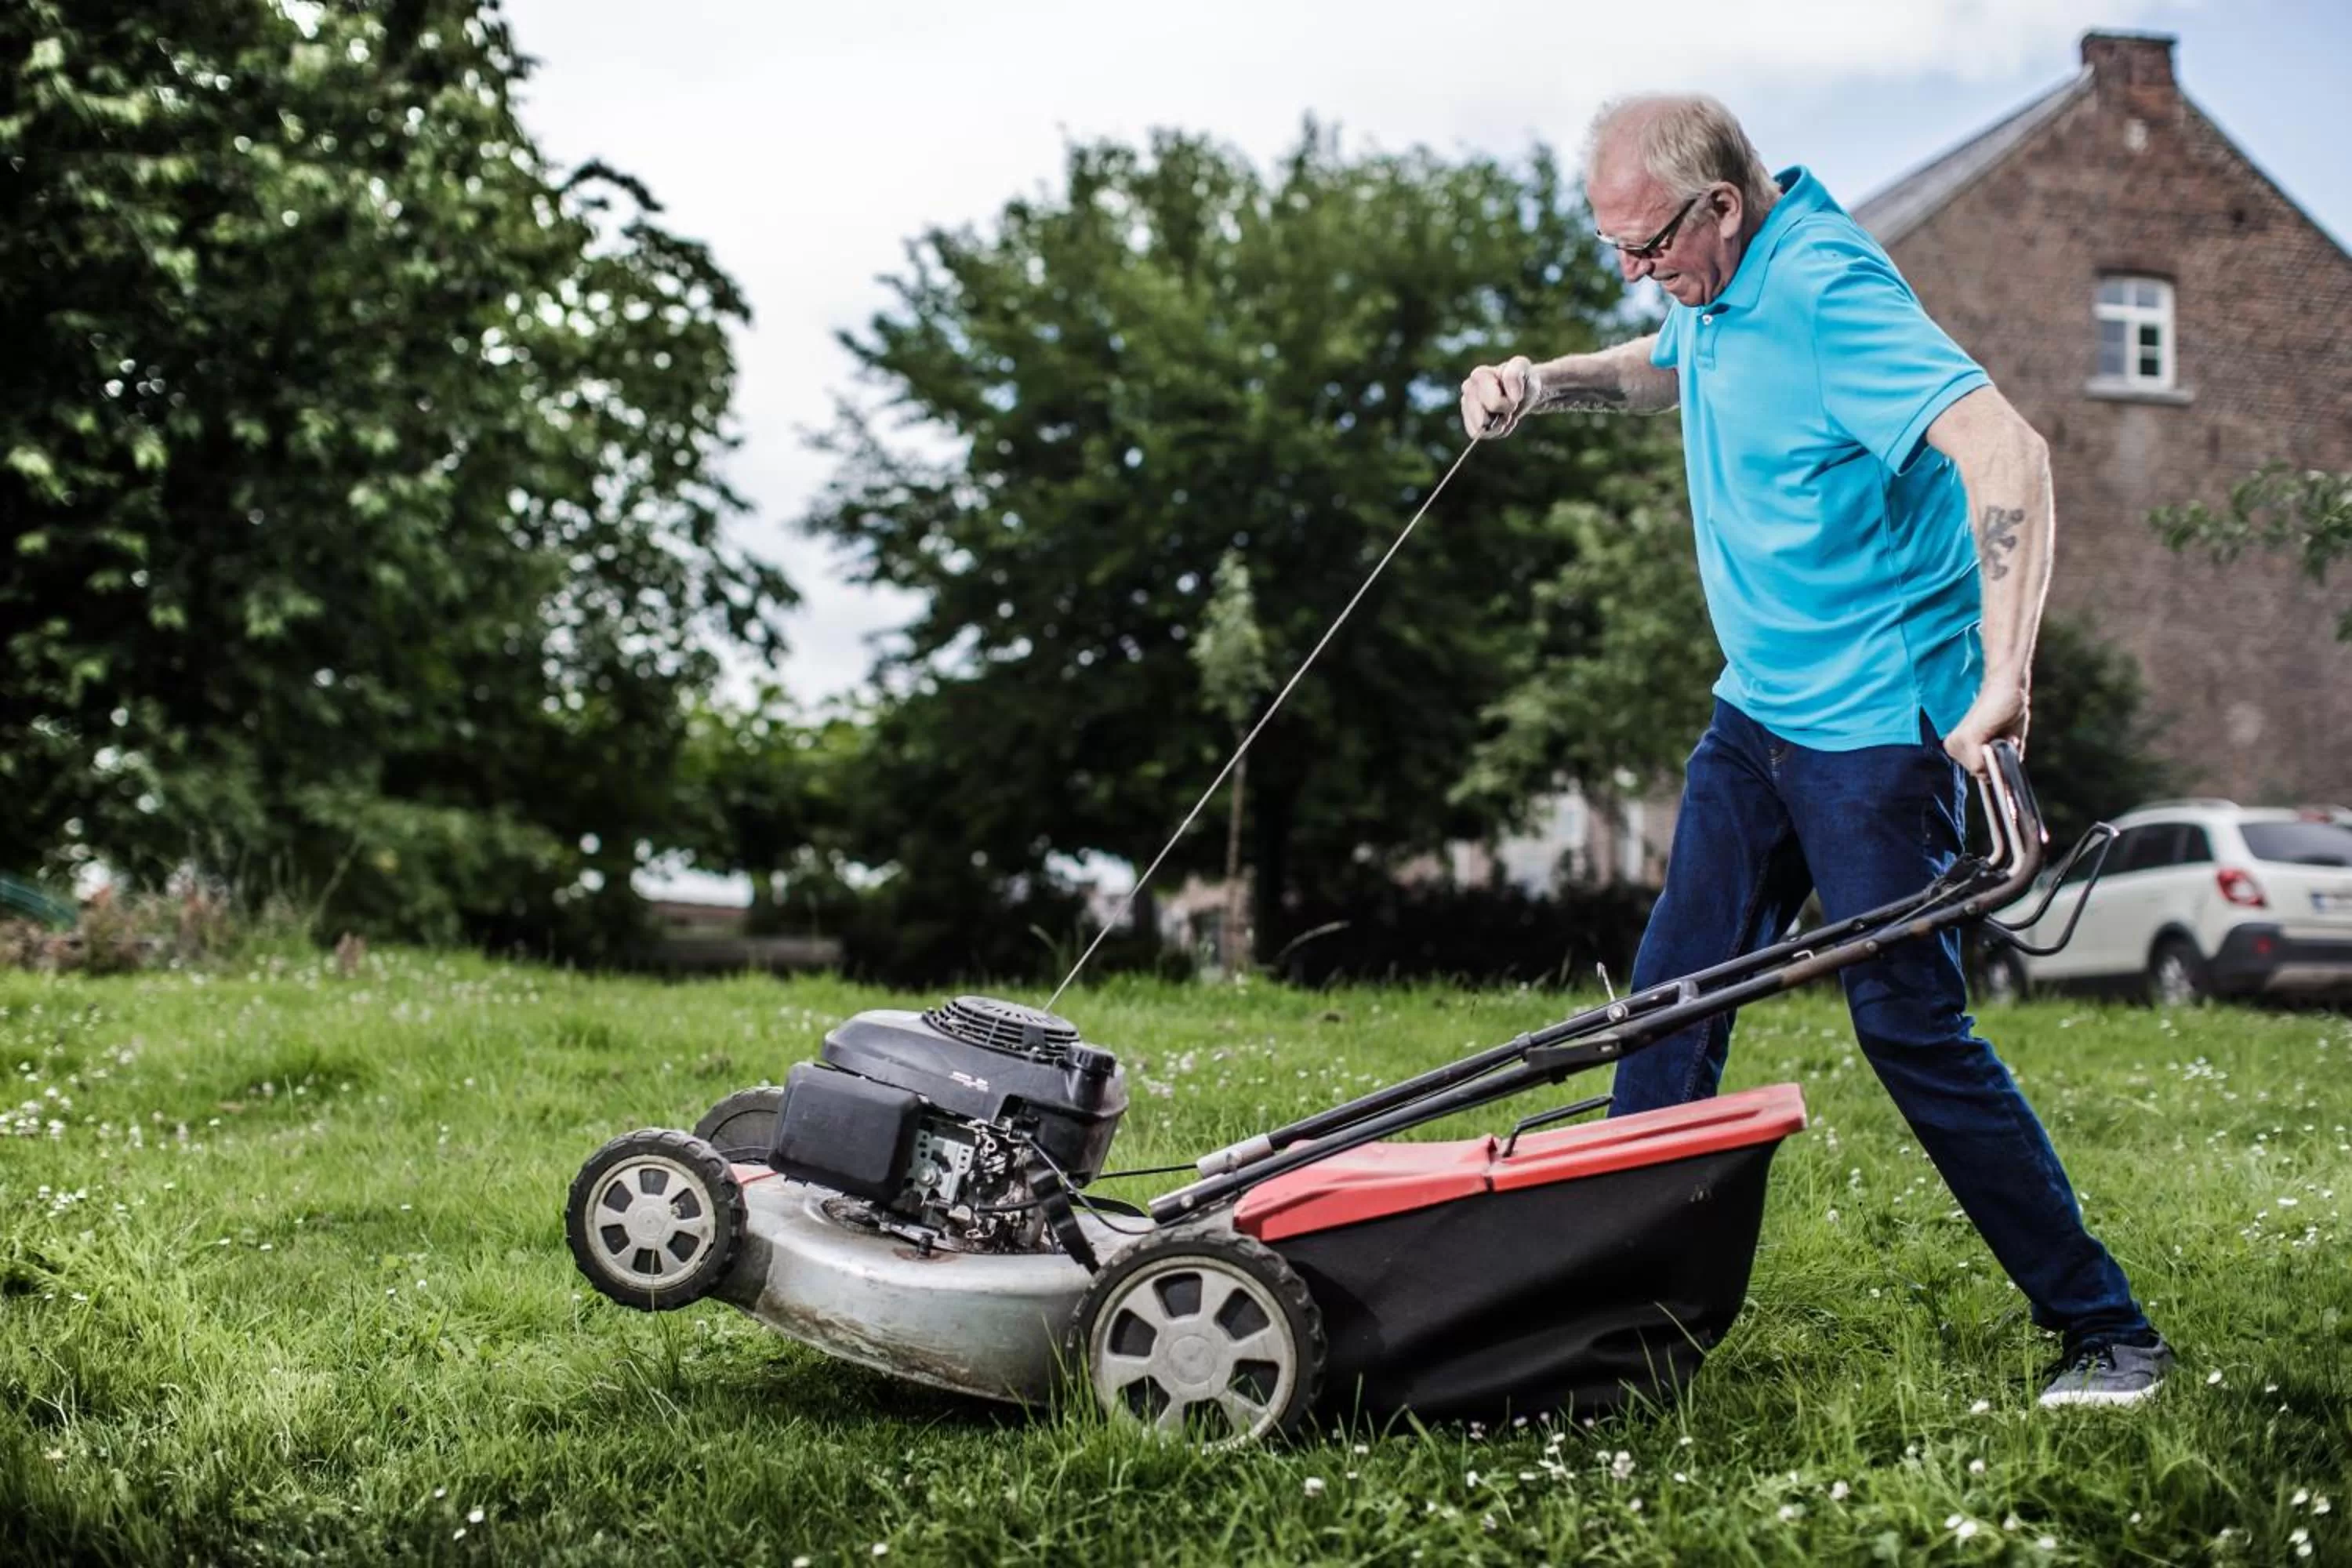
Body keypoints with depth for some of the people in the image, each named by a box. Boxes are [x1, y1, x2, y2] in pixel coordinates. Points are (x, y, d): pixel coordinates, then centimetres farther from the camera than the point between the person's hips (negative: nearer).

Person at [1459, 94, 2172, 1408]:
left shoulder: (1829, 291, -23)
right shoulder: (1717, 284, 5)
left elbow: (2008, 453, -35)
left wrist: (2003, 675, -44)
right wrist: (1546, 384, 12)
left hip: (1876, 722, -9)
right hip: (1759, 709, 9)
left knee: (1911, 1020, -8)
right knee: (1673, 994, 8)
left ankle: (2106, 1331, 3)